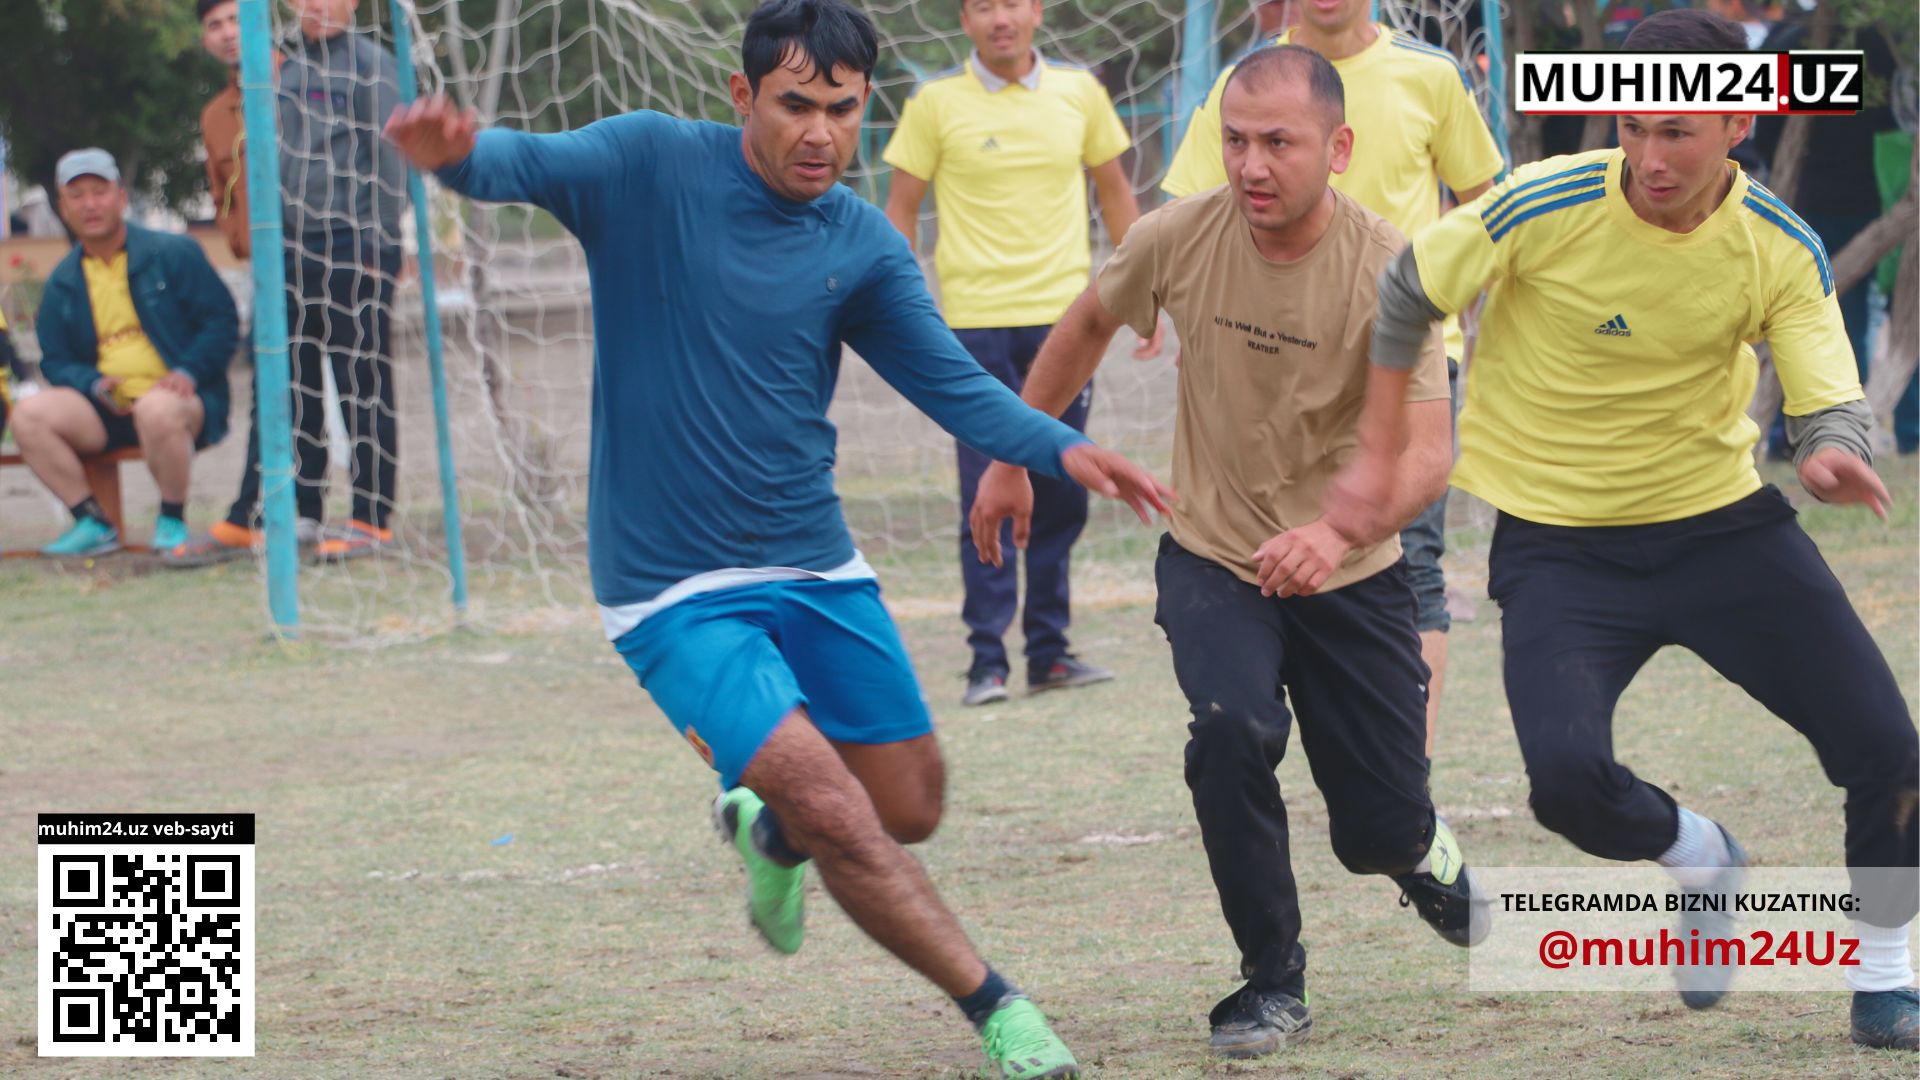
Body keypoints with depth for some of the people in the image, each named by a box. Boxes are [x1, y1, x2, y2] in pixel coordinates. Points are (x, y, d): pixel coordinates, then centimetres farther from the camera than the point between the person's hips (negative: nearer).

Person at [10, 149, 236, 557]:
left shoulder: (174, 254, 3)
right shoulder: (63, 283, 15)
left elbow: (222, 321, 0)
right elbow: (56, 360, 16)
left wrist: (188, 373, -15)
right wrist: (94, 384, -6)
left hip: (176, 399, -4)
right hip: (107, 409, 4)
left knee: (157, 410, -41)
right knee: (30, 415, -22)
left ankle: (172, 521, -17)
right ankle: (93, 523, -12)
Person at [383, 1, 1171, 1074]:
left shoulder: (864, 245, 2)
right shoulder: (651, 165, -11)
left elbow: (952, 384, 1)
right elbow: (530, 164, -26)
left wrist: (1062, 449, -17)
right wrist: (457, 150, -50)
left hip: (818, 570, 5)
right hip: (674, 590, -5)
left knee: (910, 811, 10)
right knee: (836, 812, -17)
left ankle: (767, 831, 43)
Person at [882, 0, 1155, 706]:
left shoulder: (1078, 93, 6)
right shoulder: (936, 103, -1)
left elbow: (1115, 191, 16)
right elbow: (901, 206, 4)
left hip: (1066, 316, 3)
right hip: (976, 321, -3)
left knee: (1061, 492, 6)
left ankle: (1049, 650, 15)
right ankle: (987, 660, -2)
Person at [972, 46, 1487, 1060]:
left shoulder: (1387, 269, -23)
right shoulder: (1179, 236, -15)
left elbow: (1428, 451, -31)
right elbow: (1088, 325, 8)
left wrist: (1339, 528, -49)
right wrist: (1010, 459, 14)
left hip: (1349, 573, -1)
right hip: (1212, 553, 1)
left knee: (1381, 829, 4)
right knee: (1231, 730, -27)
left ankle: (1425, 859, 45)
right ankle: (1272, 981, -9)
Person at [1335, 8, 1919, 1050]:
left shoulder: (1783, 248, -11)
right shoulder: (1544, 208, -18)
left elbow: (1830, 403, -12)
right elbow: (1405, 294, -3)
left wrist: (1831, 454, -37)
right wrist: (1376, 455, -1)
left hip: (1720, 521, 2)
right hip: (1557, 543, -2)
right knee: (1569, 778, -23)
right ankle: (1699, 858, 14)